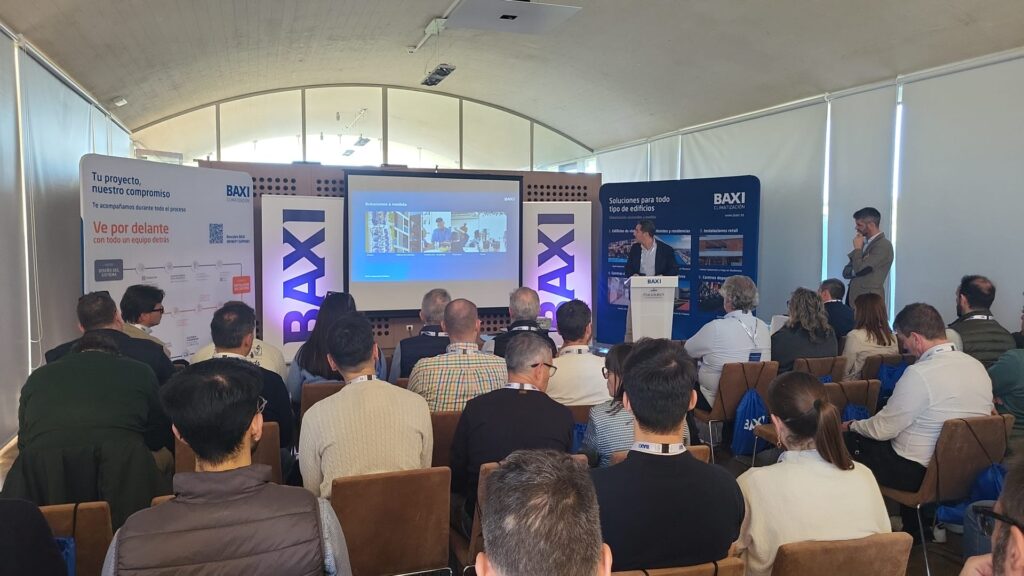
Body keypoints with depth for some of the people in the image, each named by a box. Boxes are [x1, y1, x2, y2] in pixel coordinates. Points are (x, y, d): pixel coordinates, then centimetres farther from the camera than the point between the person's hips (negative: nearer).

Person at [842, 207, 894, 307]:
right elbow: (846, 272, 12)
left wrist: (857, 248, -6)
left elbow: (859, 269, -20)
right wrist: (856, 271, -10)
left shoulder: (883, 245, -12)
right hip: (853, 298, 7)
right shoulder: (865, 242, 13)